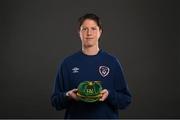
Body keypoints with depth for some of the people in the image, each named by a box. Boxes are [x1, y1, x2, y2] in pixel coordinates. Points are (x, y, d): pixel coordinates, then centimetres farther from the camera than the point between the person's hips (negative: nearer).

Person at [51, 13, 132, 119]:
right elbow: (55, 101, 2)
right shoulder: (67, 63, 0)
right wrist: (68, 95, -17)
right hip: (75, 116, 0)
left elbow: (126, 99, 0)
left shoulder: (112, 62, 0)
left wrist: (109, 95, -17)